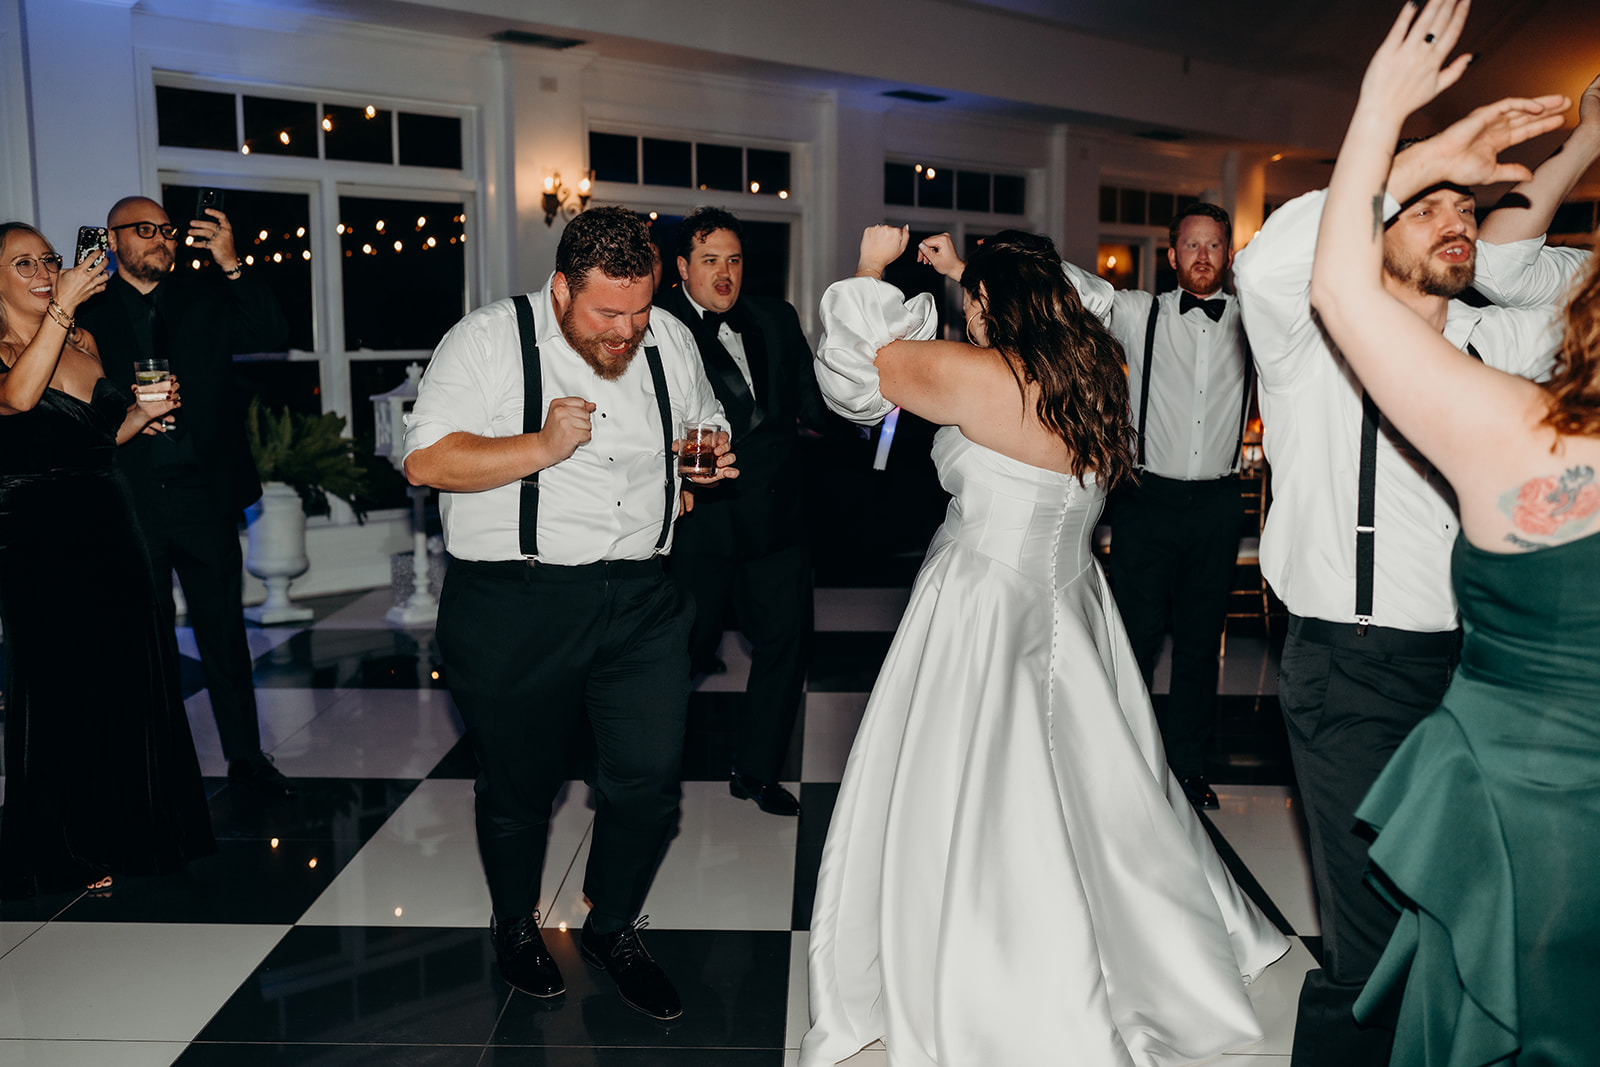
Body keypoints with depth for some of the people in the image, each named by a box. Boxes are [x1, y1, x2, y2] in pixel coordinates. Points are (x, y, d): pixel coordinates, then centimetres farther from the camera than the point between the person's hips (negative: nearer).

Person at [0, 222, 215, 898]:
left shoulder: (85, 341, 13)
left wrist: (142, 412, 2)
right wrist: (60, 308, -27)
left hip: (110, 529, 6)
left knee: (126, 681, 11)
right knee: (59, 689, 5)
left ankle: (128, 834, 28)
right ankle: (68, 852, 21)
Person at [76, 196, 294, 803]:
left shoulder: (206, 296, 8)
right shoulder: (89, 311, 5)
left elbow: (272, 337, -6)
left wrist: (232, 265, -15)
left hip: (204, 495, 1)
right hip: (130, 501, 0)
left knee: (224, 632, 7)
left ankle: (245, 757, 17)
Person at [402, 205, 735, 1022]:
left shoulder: (670, 341, 8)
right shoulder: (490, 340, -7)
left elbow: (704, 427, 23)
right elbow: (424, 460, -13)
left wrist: (714, 456, 0)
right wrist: (542, 447, -22)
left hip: (641, 601, 4)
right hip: (513, 608, -3)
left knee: (649, 778, 3)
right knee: (518, 785, 12)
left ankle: (613, 929, 30)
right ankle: (515, 924, 40)